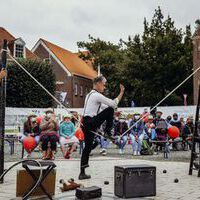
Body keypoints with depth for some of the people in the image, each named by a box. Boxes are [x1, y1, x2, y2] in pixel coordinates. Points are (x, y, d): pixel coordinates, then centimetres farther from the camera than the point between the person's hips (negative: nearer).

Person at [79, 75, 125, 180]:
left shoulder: (90, 95, 23)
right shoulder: (97, 95, -8)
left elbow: (102, 106, 32)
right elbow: (113, 104, -11)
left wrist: (114, 111, 28)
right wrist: (121, 92, -4)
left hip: (85, 124, 9)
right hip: (91, 123, -9)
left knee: (88, 146, 12)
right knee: (110, 110, -3)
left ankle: (82, 173, 14)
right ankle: (107, 132, 5)